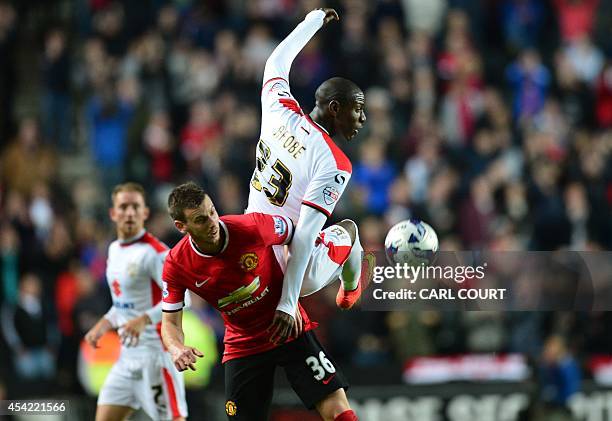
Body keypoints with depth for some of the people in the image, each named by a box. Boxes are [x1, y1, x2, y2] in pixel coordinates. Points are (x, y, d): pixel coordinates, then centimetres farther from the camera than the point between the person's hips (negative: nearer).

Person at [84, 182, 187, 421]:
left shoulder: (154, 252, -14)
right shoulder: (115, 249, 14)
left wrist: (144, 320, -34)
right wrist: (105, 324, 15)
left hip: (156, 352, -9)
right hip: (128, 354, 9)